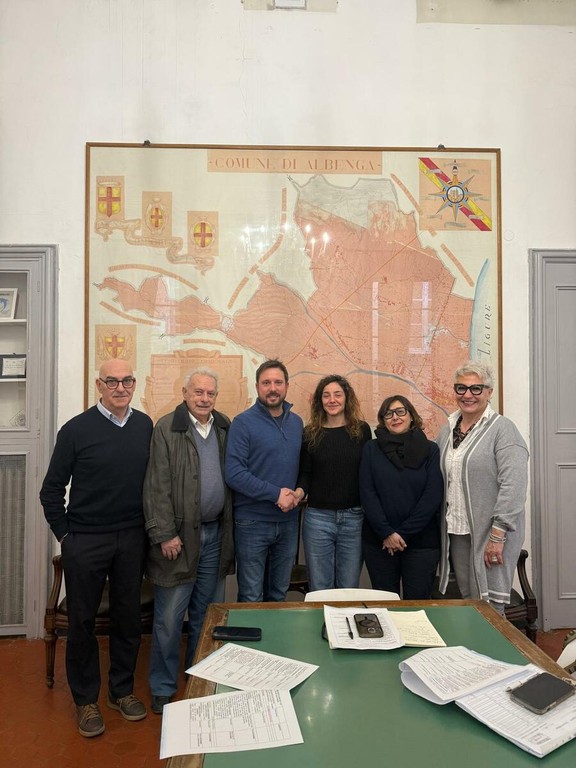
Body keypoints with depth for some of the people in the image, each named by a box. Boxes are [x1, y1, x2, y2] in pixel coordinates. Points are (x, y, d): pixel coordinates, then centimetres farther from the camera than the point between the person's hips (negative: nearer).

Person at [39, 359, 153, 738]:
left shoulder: (146, 426, 0)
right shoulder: (76, 430, -8)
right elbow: (52, 489, -2)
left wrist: (149, 527, 5)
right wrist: (64, 534, -3)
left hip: (132, 538, 3)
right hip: (85, 541, -2)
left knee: (129, 617, 13)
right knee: (82, 621, 10)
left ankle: (123, 689, 33)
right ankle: (86, 699, 29)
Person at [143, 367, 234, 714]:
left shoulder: (224, 428, 7)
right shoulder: (166, 428, -8)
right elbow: (158, 486, -11)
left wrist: (228, 529, 6)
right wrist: (164, 534, -13)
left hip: (214, 534, 5)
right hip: (180, 535, -4)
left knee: (204, 615, 17)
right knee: (169, 617, 4)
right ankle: (163, 689, 23)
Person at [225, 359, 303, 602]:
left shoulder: (296, 422, 7)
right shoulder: (244, 422, -10)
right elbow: (234, 473, -18)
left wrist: (297, 493, -5)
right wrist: (276, 494, -19)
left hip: (288, 521, 5)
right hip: (253, 522, -5)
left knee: (279, 595, 19)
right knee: (251, 598, 8)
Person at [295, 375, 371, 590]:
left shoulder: (361, 430, 2)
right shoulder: (310, 433, 2)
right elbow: (305, 473, 4)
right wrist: (299, 491, -17)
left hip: (354, 518, 0)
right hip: (318, 517, 0)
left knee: (349, 587, 11)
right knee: (320, 589, 10)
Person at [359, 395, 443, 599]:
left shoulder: (430, 450, 1)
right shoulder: (371, 449, 3)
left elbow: (433, 496, -5)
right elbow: (367, 493, -2)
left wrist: (403, 533, -9)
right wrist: (387, 533, -10)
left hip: (422, 541, -1)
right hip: (378, 541, 1)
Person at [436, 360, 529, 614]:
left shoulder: (502, 429, -10)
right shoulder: (448, 429, 10)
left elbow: (513, 487, -17)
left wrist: (497, 536, -20)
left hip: (490, 533, -6)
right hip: (455, 532, 6)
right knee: (466, 599, 16)